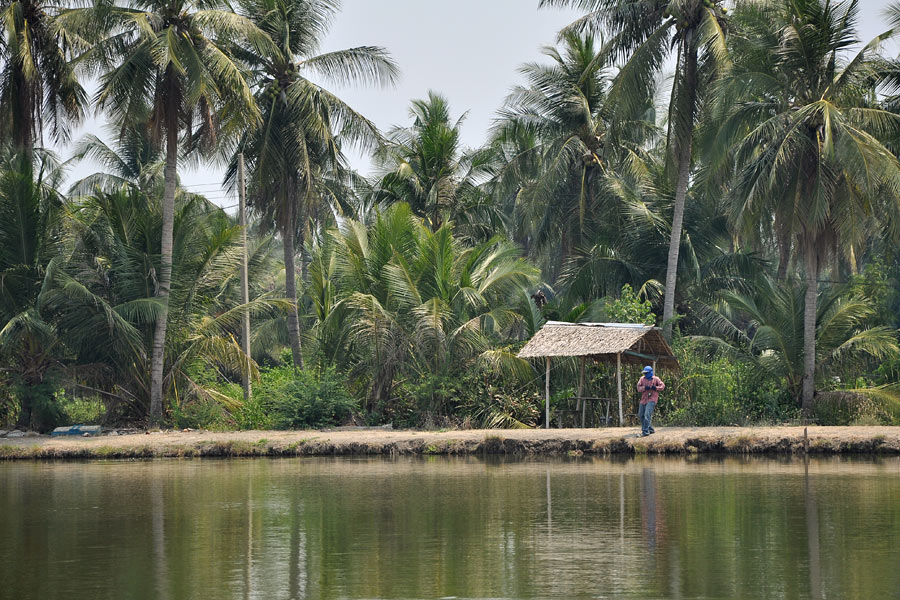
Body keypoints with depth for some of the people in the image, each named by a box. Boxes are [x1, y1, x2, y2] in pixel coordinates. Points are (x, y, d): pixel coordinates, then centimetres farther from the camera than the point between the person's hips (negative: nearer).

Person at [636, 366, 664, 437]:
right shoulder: (642, 379, 8)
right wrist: (644, 388, -18)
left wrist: (656, 388, -16)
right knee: (640, 415, 10)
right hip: (643, 399, 6)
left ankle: (645, 432, -18)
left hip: (651, 399, -6)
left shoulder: (656, 379, 1)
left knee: (647, 415, -19)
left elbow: (662, 386, 1)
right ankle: (651, 429, 25)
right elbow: (638, 388, 1)